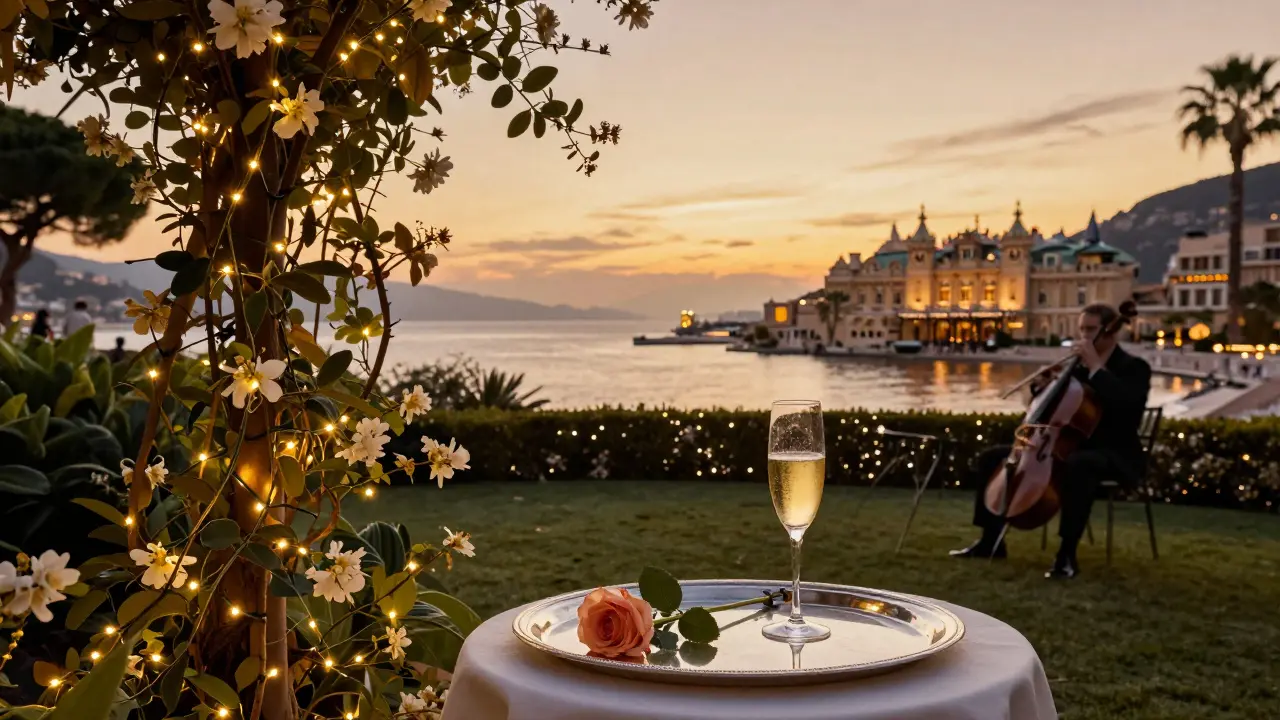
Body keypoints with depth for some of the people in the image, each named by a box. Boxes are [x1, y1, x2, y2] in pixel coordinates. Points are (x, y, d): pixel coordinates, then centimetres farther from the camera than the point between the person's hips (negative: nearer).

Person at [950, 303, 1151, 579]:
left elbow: (1126, 404, -29)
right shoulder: (1078, 367, 13)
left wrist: (1096, 367, -26)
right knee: (992, 458, 1)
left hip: (1115, 455, -8)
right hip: (1070, 446, 8)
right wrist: (1044, 386, -3)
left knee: (1077, 465, -45)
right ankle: (992, 539, 7)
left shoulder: (1134, 368, -7)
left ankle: (1067, 554, -37)